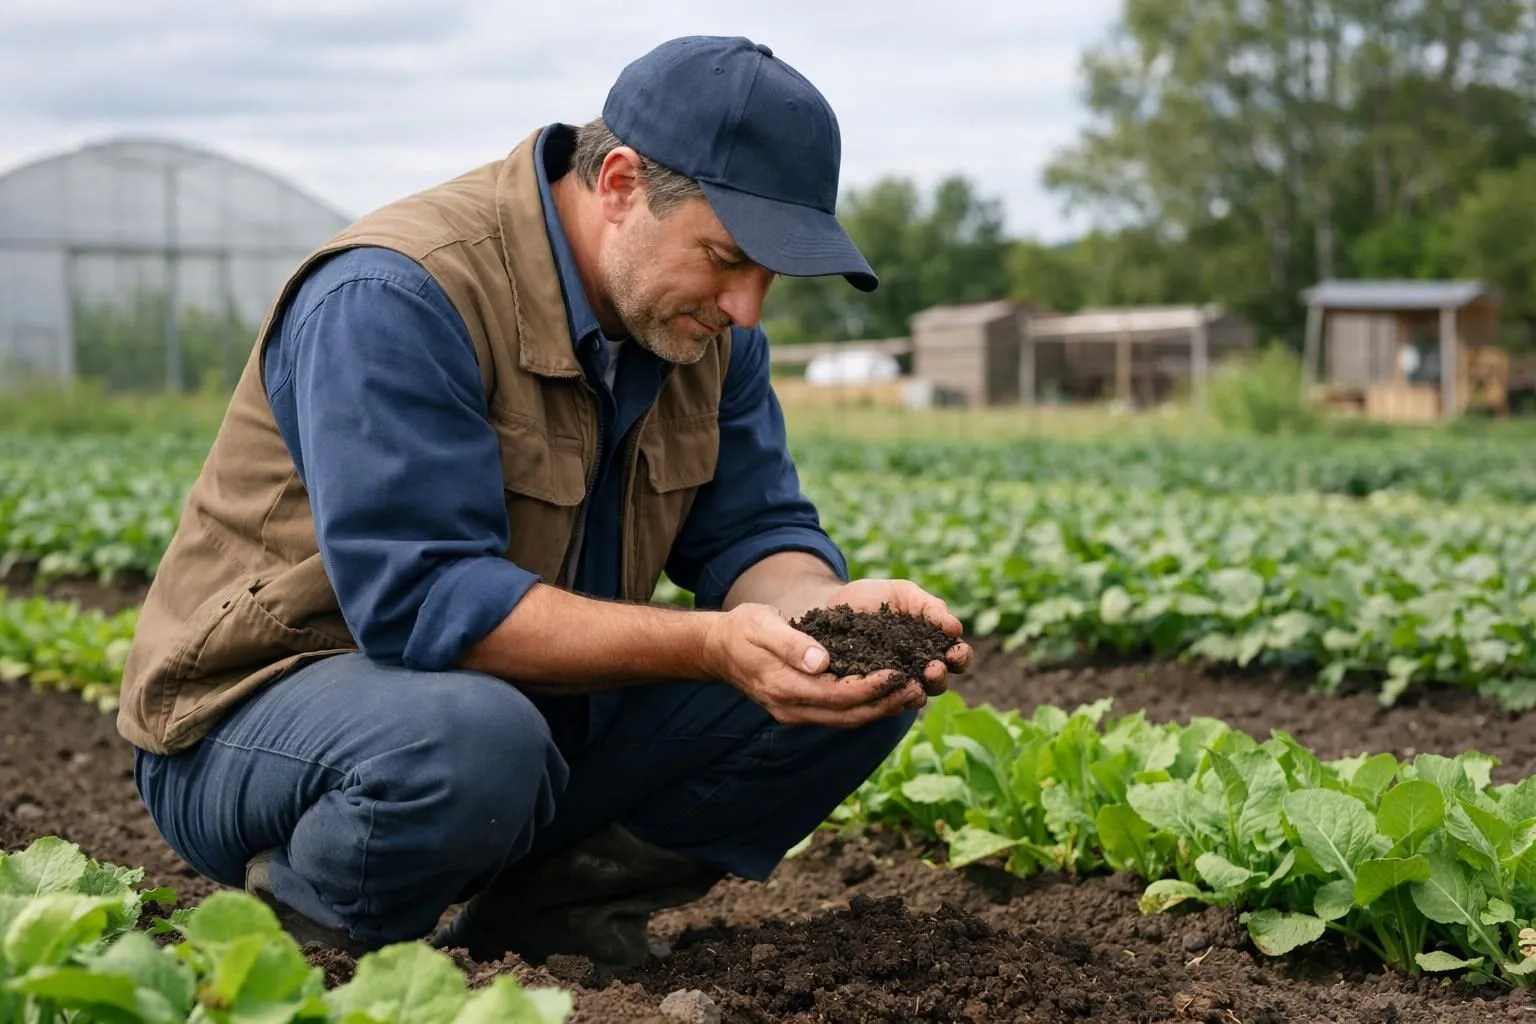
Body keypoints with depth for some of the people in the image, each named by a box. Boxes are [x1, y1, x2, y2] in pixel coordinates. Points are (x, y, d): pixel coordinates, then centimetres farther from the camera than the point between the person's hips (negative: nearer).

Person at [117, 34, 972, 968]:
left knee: (862, 692, -6)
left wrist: (828, 608, -23)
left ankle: (548, 903, 0)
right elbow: (420, 602, -32)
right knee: (473, 741, -42)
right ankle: (302, 934, -10)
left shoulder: (704, 321, 0)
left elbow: (754, 531, 2)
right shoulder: (398, 297, -25)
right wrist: (709, 644, -37)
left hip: (540, 703, 7)